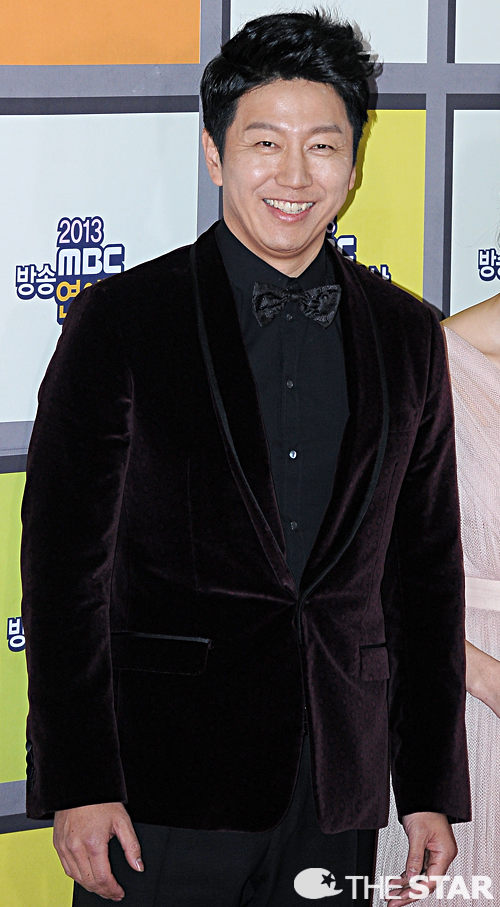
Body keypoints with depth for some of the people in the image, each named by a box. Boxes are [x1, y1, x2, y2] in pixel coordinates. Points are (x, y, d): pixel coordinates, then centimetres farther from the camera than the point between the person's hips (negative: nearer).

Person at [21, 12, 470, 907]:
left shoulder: (407, 337, 9)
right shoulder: (120, 320, -3)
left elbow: (426, 568, 12)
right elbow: (63, 563, -5)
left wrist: (433, 790, 9)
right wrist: (77, 788, -11)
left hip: (335, 799, 3)